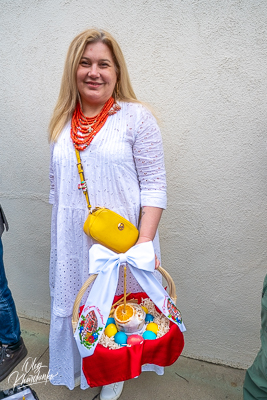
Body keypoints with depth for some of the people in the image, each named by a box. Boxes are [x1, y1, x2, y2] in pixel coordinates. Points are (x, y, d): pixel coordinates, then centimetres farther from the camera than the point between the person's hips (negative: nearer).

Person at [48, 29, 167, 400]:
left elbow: (154, 186, -11)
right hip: (73, 240, 5)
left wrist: (144, 241, -20)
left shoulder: (136, 117, -8)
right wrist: (61, 229, 14)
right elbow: (57, 185, 14)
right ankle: (77, 368, 50)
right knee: (76, 300, 19)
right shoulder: (63, 121, 8)